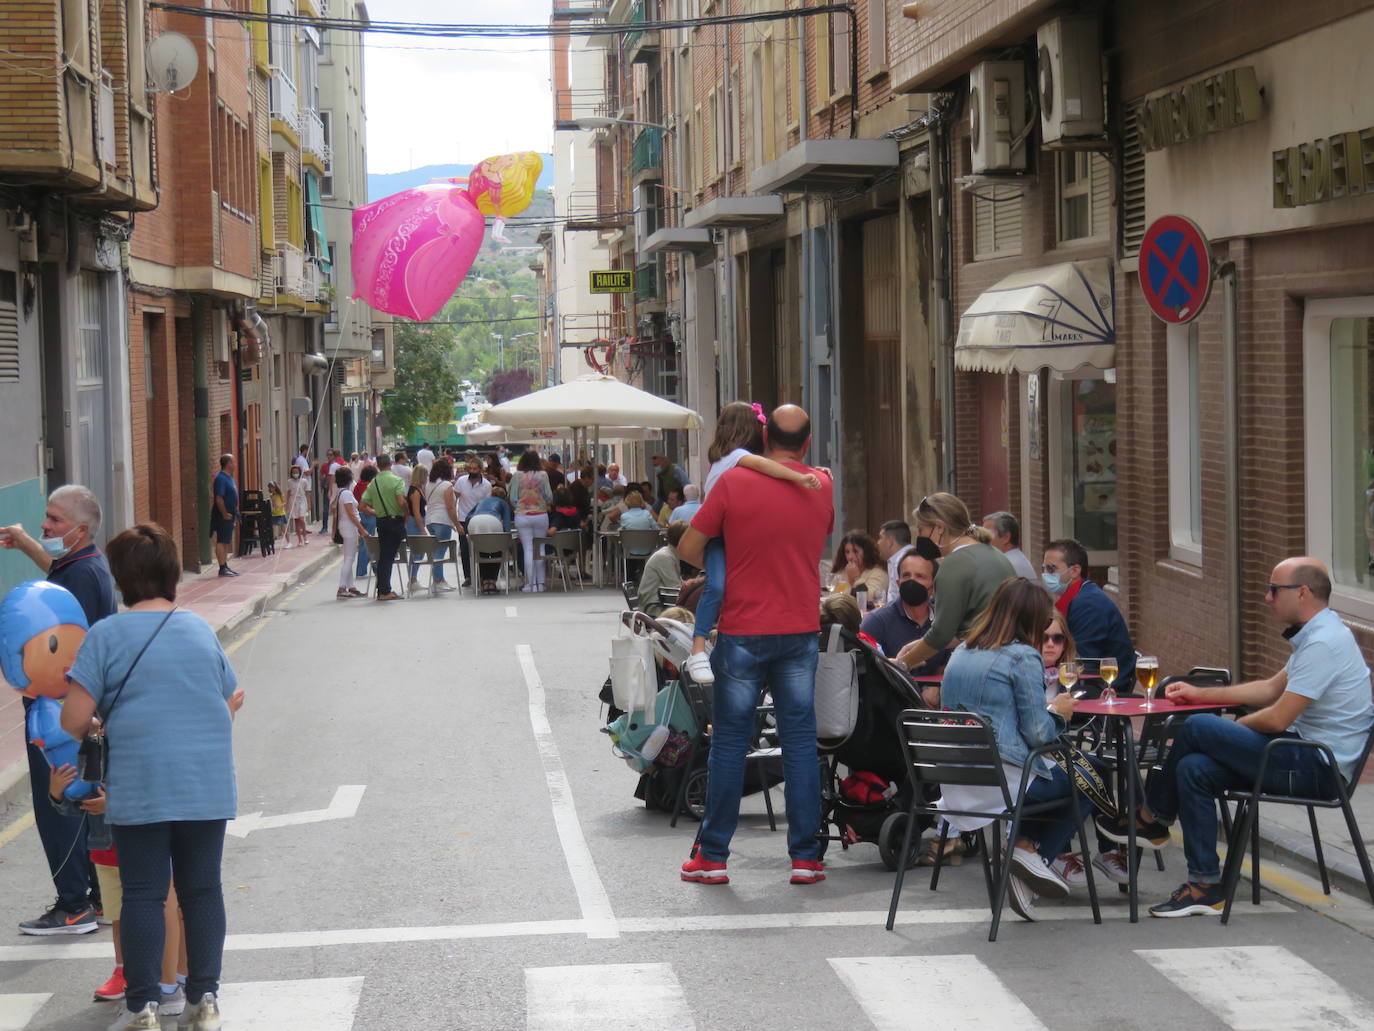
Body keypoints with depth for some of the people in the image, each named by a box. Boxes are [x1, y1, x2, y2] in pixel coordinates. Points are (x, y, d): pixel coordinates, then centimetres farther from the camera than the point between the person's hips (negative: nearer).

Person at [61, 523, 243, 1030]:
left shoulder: (106, 635, -6)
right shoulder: (202, 630, 6)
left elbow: (74, 719, -10)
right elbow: (230, 704, 15)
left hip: (139, 791, -3)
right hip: (207, 787, 3)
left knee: (143, 896, 5)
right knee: (202, 890, 11)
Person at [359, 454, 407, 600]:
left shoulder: (373, 484, 6)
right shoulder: (397, 480, -10)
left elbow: (363, 506, 3)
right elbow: (401, 502, -23)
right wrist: (407, 515, -5)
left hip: (381, 522, 5)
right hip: (396, 521, -5)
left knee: (383, 556, 11)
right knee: (389, 557, 2)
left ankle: (382, 590, 13)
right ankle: (385, 592, 5)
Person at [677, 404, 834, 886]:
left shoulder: (734, 482, -10)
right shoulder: (822, 487, 1)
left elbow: (688, 549, -6)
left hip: (743, 631, -2)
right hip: (801, 630, 2)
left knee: (729, 741, 5)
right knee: (800, 741, 7)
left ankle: (712, 856, 10)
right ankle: (806, 857, 7)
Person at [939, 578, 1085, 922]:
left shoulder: (960, 653, 13)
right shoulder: (1023, 657, -9)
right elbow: (1037, 733, -11)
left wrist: (1048, 712, 25)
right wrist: (1058, 713, 9)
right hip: (1004, 777, -8)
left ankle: (1025, 846, 13)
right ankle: (1032, 851, 1)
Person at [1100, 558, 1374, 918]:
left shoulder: (1323, 643, -19)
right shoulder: (1317, 635, 16)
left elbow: (1277, 719, -21)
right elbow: (1272, 689, 25)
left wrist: (1233, 728, -1)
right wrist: (1200, 693, 21)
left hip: (1319, 768, -10)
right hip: (1312, 757, 10)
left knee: (1198, 728, -14)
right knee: (1193, 768, -3)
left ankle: (1152, 819, 6)